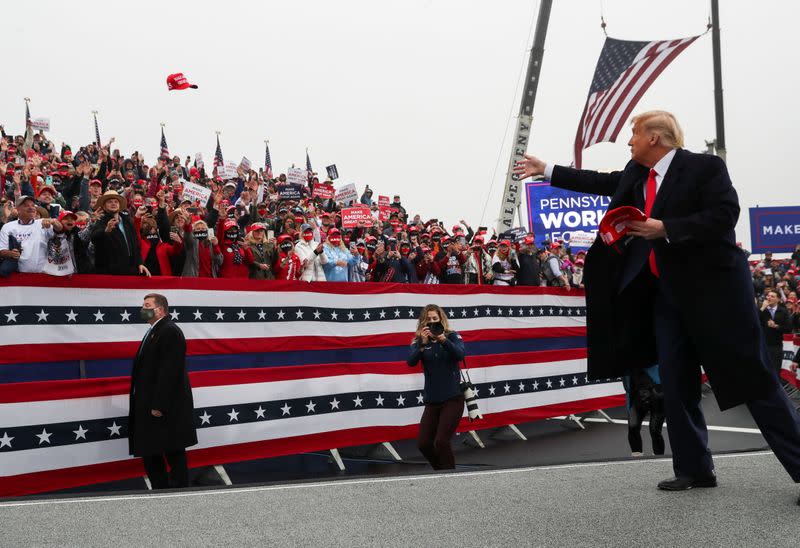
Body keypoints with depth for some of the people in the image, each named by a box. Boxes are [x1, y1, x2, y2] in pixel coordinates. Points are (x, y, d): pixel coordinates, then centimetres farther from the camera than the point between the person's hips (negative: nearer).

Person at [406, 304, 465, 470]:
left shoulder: (452, 336, -2)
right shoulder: (419, 341, 2)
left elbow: (460, 355, -20)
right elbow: (411, 362, -14)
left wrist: (443, 340, -33)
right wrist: (423, 343, -28)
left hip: (453, 398, -3)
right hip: (432, 400, 4)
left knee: (441, 441, -15)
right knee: (423, 443, 3)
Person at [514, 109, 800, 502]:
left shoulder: (705, 166, -10)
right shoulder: (636, 174, 11)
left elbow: (724, 214, -19)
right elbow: (600, 182, 23)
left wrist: (665, 229, -22)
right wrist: (545, 170, 26)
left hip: (714, 286, -8)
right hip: (668, 292, 8)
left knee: (752, 377, -6)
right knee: (676, 383, 7)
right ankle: (695, 469, 16)